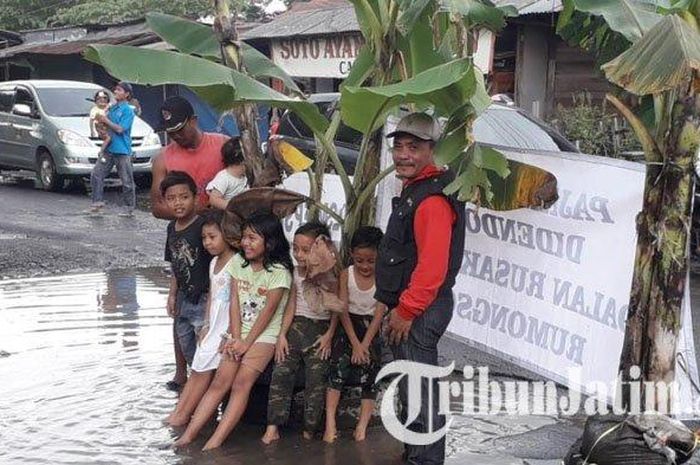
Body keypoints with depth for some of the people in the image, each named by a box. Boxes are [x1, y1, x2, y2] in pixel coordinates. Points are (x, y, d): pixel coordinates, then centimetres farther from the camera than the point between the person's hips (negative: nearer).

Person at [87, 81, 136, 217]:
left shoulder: (128, 110, -8)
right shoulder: (112, 108, 13)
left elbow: (120, 129, -16)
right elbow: (107, 124, 20)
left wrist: (106, 120, -9)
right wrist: (100, 120, 0)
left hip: (122, 151, -7)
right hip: (108, 148, 7)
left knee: (127, 180, 0)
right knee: (96, 174, 0)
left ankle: (129, 208, 9)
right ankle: (97, 203, 6)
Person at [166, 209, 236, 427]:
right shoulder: (214, 262, 13)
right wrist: (206, 325, 10)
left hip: (227, 325, -8)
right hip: (214, 325, 8)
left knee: (205, 369, -5)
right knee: (198, 369, 6)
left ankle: (184, 414, 2)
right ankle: (178, 411, 7)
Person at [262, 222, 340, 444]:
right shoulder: (296, 272, 5)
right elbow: (291, 305, 7)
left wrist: (329, 335, -7)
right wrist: (282, 334, 1)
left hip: (320, 329, -4)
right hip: (296, 327, 4)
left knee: (316, 379, -6)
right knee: (280, 373, -8)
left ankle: (309, 431, 5)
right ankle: (273, 427, -7)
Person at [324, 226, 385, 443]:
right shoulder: (346, 275, -4)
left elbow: (379, 314, -11)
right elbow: (343, 311, -7)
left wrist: (364, 345, -18)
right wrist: (355, 344, -15)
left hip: (372, 327, 0)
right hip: (348, 326, 0)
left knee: (369, 366, -20)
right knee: (340, 363, -21)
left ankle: (362, 425, -19)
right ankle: (330, 423, -24)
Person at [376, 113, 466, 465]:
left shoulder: (432, 198, -20)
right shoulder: (413, 190, 14)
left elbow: (432, 264, -27)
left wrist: (406, 310, -21)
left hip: (419, 312, -11)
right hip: (407, 308, 11)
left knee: (419, 393, -4)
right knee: (410, 388, 21)